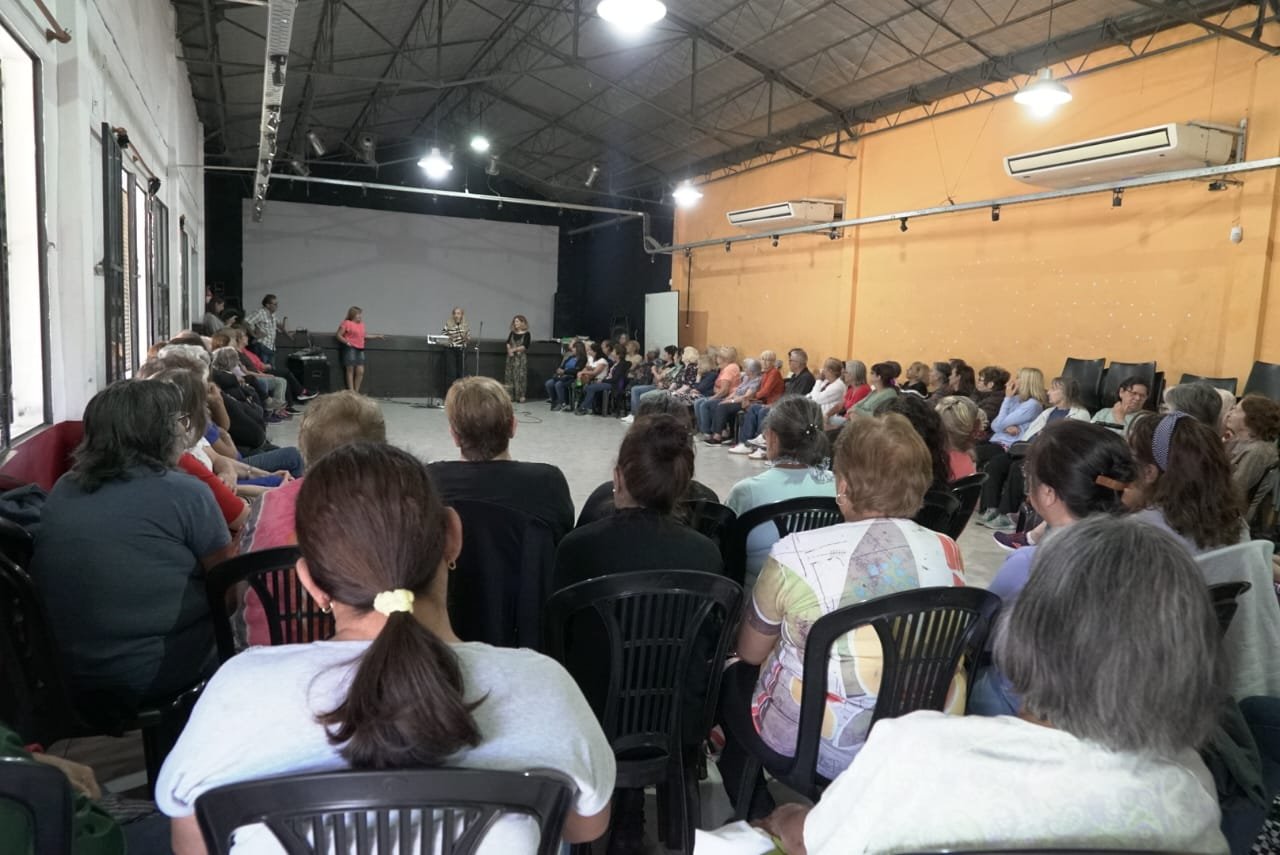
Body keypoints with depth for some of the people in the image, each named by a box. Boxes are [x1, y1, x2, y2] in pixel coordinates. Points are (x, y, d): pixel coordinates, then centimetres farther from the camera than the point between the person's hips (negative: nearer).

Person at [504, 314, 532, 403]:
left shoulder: (526, 334, -3)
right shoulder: (512, 333, 12)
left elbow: (525, 346, -11)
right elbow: (508, 343, 5)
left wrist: (514, 349, -14)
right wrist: (509, 351, -14)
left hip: (521, 358, -5)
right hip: (511, 358, 5)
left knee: (520, 376, -7)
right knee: (510, 376, 3)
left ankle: (521, 396, -4)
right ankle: (511, 395, 7)